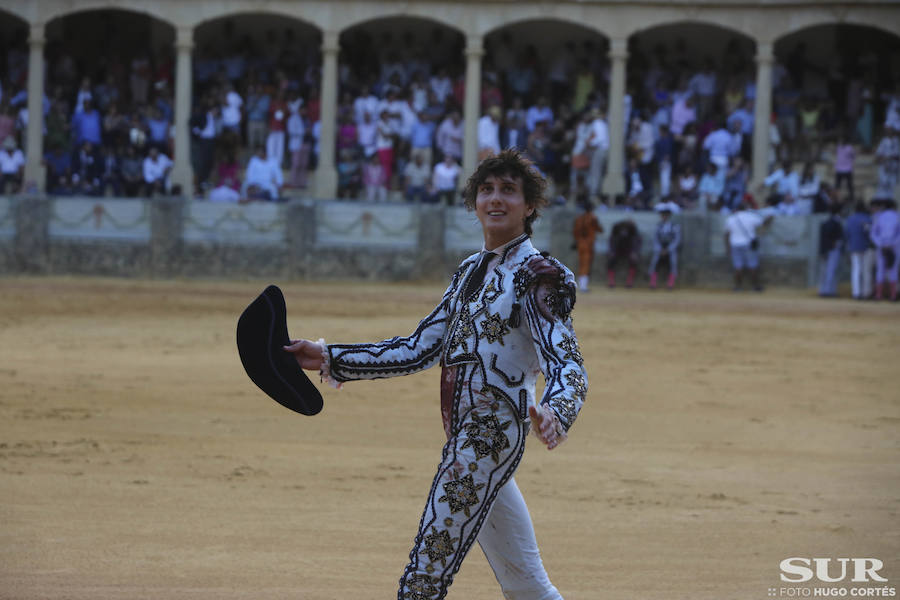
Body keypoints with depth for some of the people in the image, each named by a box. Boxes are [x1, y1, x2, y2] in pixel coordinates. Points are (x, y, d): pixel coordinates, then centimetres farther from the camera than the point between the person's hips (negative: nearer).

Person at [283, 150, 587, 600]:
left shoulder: (538, 275, -9)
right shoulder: (471, 271, 16)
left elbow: (568, 366, -20)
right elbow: (420, 350, 16)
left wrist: (554, 413, -42)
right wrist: (330, 358, 11)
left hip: (490, 434, -8)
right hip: (467, 440, 8)